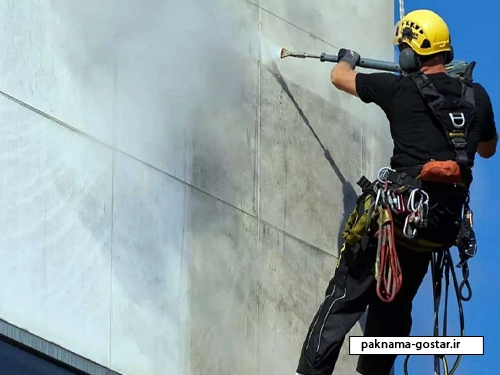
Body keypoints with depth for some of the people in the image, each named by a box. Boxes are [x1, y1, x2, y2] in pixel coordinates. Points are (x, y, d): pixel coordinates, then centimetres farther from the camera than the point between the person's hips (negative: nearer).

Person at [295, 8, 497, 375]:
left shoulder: (400, 88, 0)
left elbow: (339, 77, 17)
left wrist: (348, 59, 41)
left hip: (400, 213, -5)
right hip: (443, 224, 5)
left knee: (344, 300, -3)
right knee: (393, 309, 19)